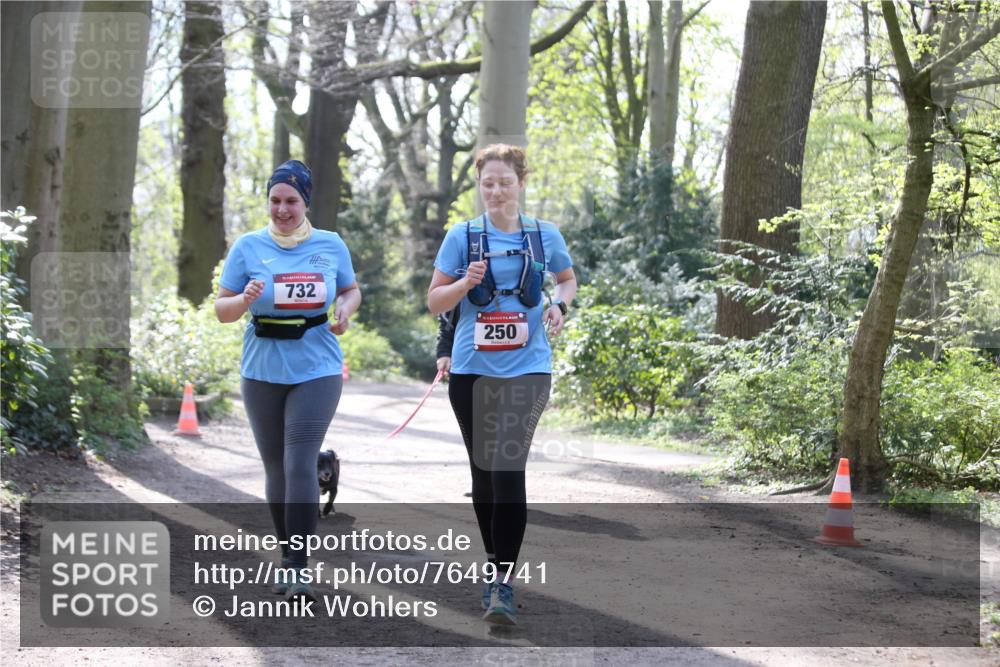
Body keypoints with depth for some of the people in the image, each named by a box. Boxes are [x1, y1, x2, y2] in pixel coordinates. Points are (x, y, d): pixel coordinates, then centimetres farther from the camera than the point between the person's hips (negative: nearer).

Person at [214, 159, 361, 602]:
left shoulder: (331, 245, 3)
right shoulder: (249, 247, 1)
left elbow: (351, 290, 18)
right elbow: (221, 310, 2)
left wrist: (345, 310, -4)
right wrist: (244, 300, -20)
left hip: (316, 370, -2)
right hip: (263, 371, 2)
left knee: (300, 463, -13)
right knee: (275, 466, 10)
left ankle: (299, 567, -13)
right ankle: (287, 556, 25)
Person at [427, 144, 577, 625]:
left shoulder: (545, 236, 4)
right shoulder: (462, 237, 2)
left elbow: (568, 280, 22)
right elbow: (434, 302, 4)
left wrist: (559, 305, 0)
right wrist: (466, 282, -16)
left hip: (526, 370, -2)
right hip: (472, 370, 2)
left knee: (508, 469, -15)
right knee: (483, 471, 10)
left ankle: (503, 585, -15)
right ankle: (496, 564, 28)